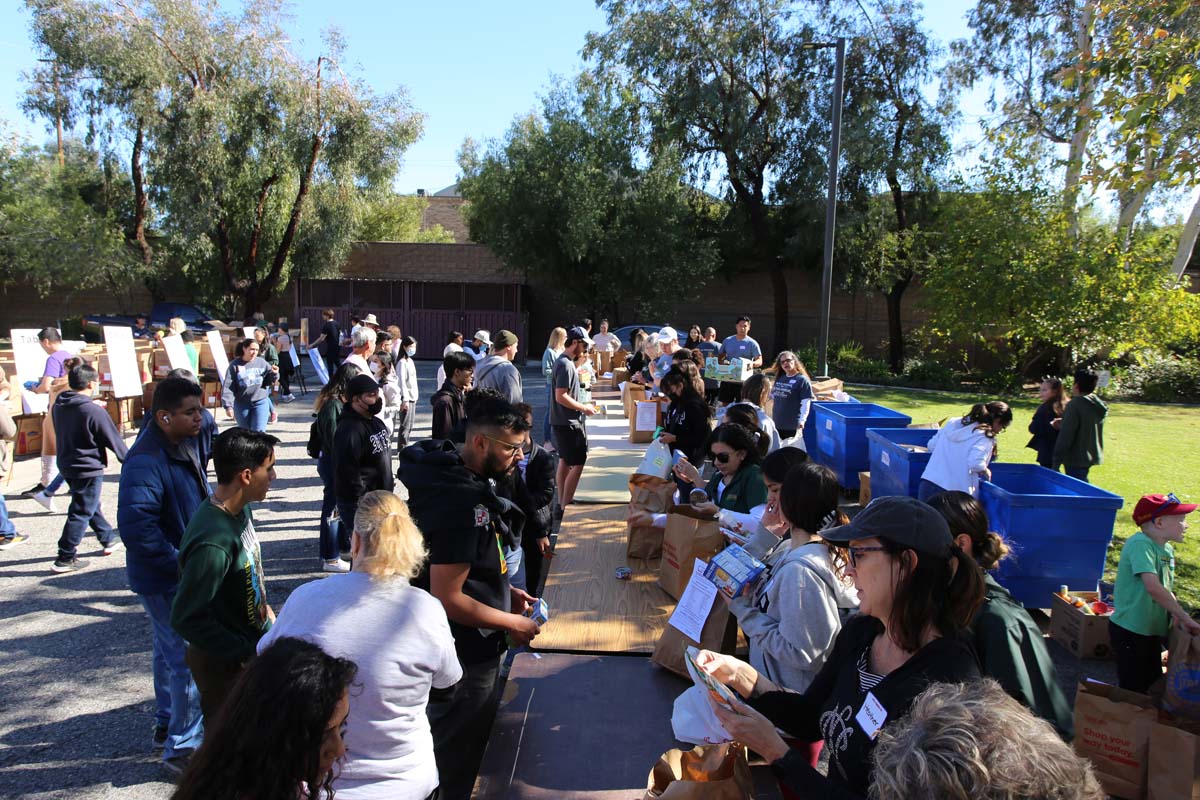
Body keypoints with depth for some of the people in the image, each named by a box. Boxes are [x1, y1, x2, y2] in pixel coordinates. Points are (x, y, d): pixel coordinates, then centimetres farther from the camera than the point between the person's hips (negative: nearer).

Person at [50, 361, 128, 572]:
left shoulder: (58, 407, 1)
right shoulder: (94, 412, -22)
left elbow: (62, 433, 14)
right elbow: (114, 440, -13)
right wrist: (129, 461, 0)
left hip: (66, 466, 9)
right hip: (88, 469, -8)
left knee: (90, 506, 21)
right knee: (80, 513, 0)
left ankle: (109, 539, 35)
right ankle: (65, 559, 3)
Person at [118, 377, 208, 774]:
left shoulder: (188, 444, 2)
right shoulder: (146, 462, -28)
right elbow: (134, 526, -36)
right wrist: (180, 563, -27)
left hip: (186, 571, 10)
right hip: (165, 580, -10)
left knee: (170, 650, 25)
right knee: (190, 659, -3)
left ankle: (168, 723, 44)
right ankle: (182, 749, 11)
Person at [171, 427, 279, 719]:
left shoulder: (240, 509, -5)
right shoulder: (213, 542, -33)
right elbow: (186, 618, -28)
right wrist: (246, 655, -22)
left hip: (252, 645, 8)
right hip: (225, 666, -8)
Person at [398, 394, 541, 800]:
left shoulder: (457, 478, 1)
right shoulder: (461, 504, -30)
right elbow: (448, 599, -28)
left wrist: (506, 591, 7)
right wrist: (513, 623, -17)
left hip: (469, 648, 10)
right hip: (463, 657, -10)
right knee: (460, 762, 12)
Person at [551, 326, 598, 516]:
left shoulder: (564, 362, 11)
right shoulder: (566, 365, -19)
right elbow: (561, 396, -25)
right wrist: (583, 408, -17)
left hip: (563, 422, 11)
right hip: (568, 423, -11)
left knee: (564, 462, 16)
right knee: (577, 464, -7)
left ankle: (562, 503, 24)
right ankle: (564, 508, -4)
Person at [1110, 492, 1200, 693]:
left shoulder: (1168, 550, 7)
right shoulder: (1140, 544, -22)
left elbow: (1166, 589, 10)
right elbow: (1153, 588, -32)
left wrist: (1177, 618, -7)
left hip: (1153, 630, 9)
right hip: (1131, 630, -9)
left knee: (1154, 684, 20)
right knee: (1134, 688, 0)